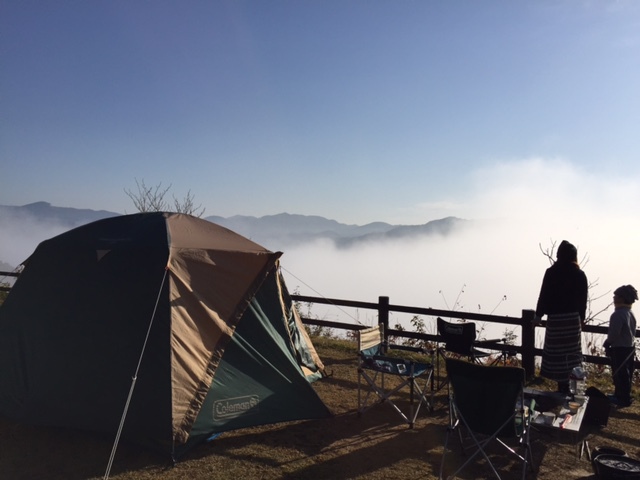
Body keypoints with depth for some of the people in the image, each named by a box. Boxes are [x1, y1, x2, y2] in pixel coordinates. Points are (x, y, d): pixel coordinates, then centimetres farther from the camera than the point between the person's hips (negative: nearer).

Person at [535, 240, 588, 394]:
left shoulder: (551, 273, -7)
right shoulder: (580, 274, 1)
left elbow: (544, 295, -6)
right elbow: (583, 299, 5)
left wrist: (538, 315, 4)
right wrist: (581, 318, 16)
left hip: (555, 318, -3)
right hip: (573, 318, 3)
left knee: (557, 353, 3)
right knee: (571, 353, 11)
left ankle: (563, 385, 6)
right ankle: (570, 384, 15)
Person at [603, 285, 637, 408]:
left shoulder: (618, 314, -21)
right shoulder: (630, 313, 9)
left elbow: (613, 333, -24)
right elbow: (632, 332, 15)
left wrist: (607, 344, -8)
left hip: (619, 348, -10)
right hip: (630, 347, 10)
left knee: (620, 374, -1)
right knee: (626, 373, 16)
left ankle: (623, 399, 5)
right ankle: (623, 395, 28)